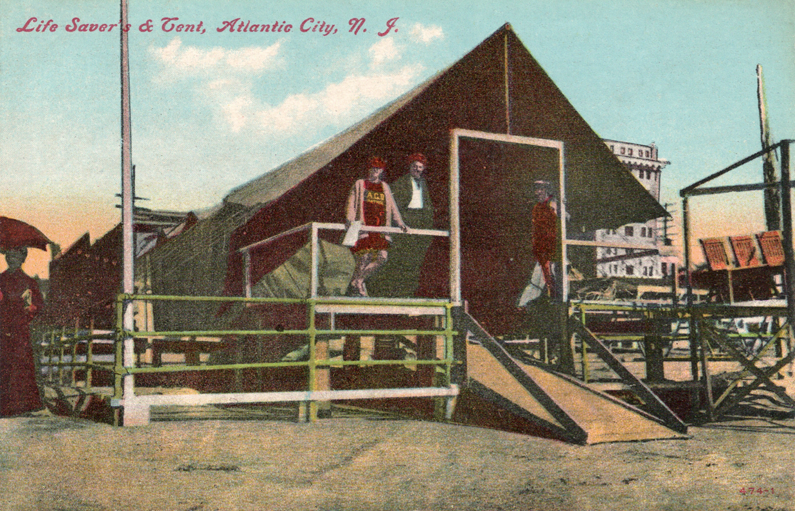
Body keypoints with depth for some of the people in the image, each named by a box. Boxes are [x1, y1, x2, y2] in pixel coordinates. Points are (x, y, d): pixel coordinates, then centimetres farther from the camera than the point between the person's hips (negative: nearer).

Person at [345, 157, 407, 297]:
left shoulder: (384, 187, 22)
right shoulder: (360, 185, 11)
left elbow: (392, 207, 22)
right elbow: (351, 203, 2)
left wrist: (400, 223, 11)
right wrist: (349, 219, -15)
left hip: (380, 230, 4)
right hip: (364, 227, -4)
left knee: (382, 258, -8)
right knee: (364, 258, -13)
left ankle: (357, 280, 5)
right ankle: (359, 288, 2)